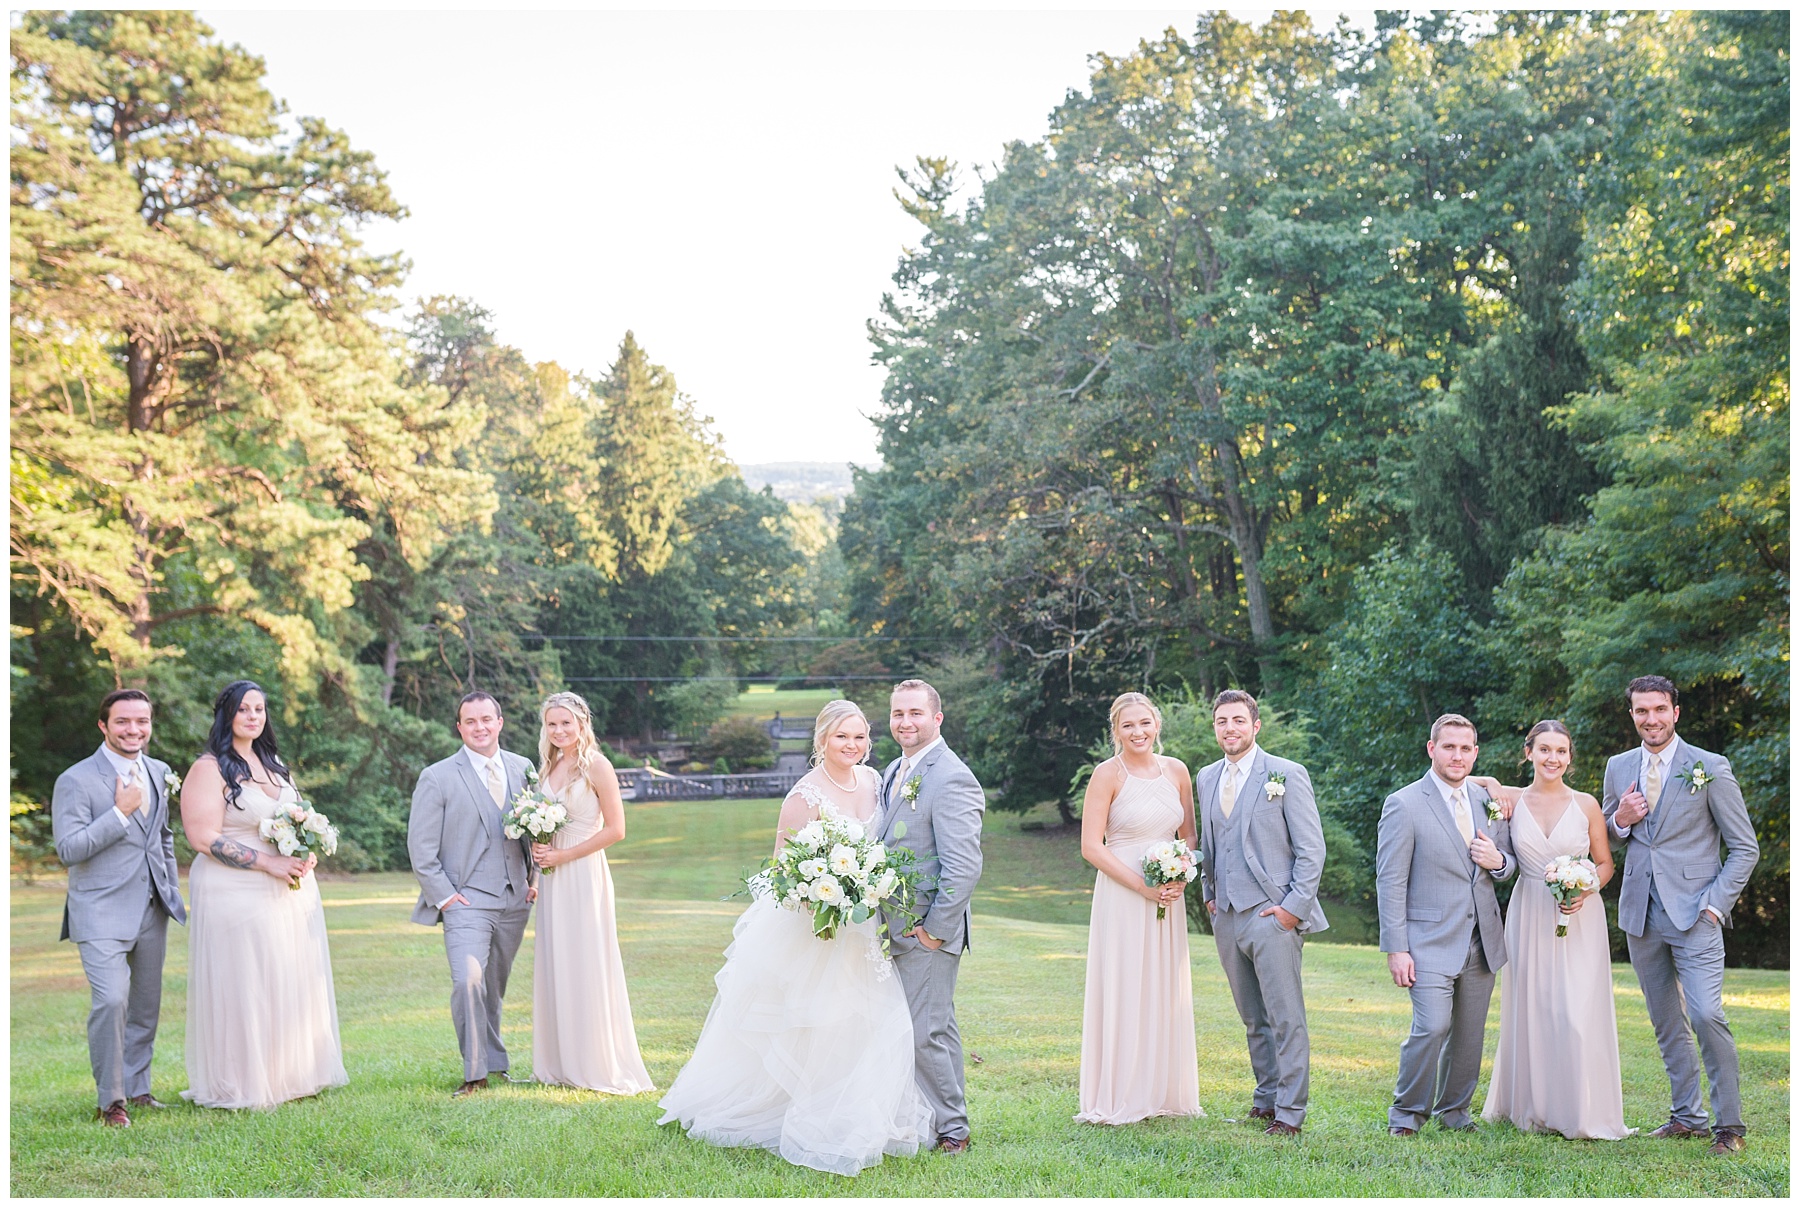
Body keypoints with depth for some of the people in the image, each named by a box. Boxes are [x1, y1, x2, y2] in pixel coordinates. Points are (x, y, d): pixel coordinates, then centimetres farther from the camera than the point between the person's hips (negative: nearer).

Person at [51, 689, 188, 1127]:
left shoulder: (159, 773, 10)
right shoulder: (76, 781, -11)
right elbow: (68, 850, -17)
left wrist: (174, 891, 17)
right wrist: (120, 812, -20)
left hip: (151, 911, 6)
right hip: (102, 913, -6)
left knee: (146, 1005, 13)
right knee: (110, 1001, -18)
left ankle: (137, 1087, 28)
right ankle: (111, 1101, -4)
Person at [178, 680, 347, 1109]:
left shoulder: (274, 765, 15)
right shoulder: (209, 769, -7)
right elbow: (204, 838, -15)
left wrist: (306, 855, 2)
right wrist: (268, 863, -19)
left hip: (292, 892, 7)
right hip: (238, 895, -7)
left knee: (292, 982, 9)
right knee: (244, 986, -4)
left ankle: (291, 1074, 19)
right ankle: (243, 1085, 4)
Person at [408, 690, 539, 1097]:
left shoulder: (522, 769, 8)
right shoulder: (437, 778, -4)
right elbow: (421, 846, -4)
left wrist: (534, 877, 8)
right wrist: (443, 895, -9)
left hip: (515, 900, 4)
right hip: (467, 900, -4)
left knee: (494, 989, 13)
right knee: (468, 983, -18)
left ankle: (492, 1061, 26)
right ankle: (477, 1072, -8)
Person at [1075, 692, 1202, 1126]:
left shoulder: (1176, 770, 6)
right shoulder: (1108, 773, -8)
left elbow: (1190, 836, 14)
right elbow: (1091, 846, -11)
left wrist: (1182, 875, -6)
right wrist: (1143, 886, -16)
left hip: (1168, 897, 5)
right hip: (1121, 896, -5)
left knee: (1165, 992, 9)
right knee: (1122, 992, -1)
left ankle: (1162, 1093, 21)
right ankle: (1118, 1098, 8)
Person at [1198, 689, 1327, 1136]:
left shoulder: (1287, 775, -4)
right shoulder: (1206, 778, 14)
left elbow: (1311, 848, -6)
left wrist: (1295, 906, -12)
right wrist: (1208, 894, 13)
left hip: (1272, 914, -6)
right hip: (1226, 916, 6)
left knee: (1286, 1018, -5)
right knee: (1253, 1019, 13)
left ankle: (1289, 1112, 0)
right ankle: (1266, 1097, 22)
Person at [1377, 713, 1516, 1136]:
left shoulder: (1488, 801, 10)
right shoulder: (1404, 805, -7)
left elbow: (1510, 864, 20)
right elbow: (1390, 882, -8)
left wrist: (1498, 860, -5)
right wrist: (1396, 948, -13)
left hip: (1482, 941, 5)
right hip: (1431, 941, -5)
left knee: (1470, 1034, 10)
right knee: (1432, 1027, -15)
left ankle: (1454, 1109, 29)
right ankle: (1408, 1111, 4)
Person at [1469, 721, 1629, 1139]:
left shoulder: (1586, 805, 0)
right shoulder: (1512, 800, 1)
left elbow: (1605, 863, 7)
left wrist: (1583, 891, -11)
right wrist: (1490, 783, -6)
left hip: (1579, 920, -1)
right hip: (1530, 917, 1)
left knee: (1579, 1014, -6)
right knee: (1531, 1011, 4)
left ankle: (1582, 1112, 5)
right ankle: (1533, 1107, 15)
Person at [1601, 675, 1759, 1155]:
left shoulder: (1710, 768, -4)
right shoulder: (1619, 767, 9)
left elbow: (1744, 848, -2)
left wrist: (1715, 905, -11)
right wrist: (1620, 820, -3)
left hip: (1695, 916, -5)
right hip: (1641, 916, 5)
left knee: (1706, 1015, -14)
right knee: (1666, 1022, 11)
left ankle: (1730, 1124, -3)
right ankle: (1687, 1115, 21)